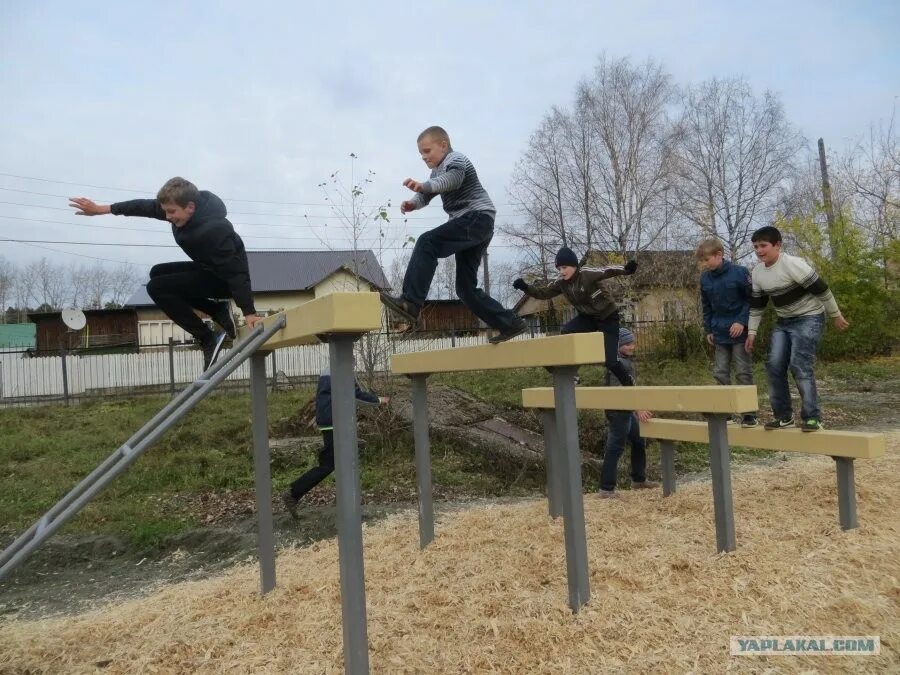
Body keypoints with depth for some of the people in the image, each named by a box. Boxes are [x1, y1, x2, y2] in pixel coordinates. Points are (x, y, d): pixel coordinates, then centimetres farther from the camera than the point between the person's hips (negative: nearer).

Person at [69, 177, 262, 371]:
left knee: (157, 288, -16)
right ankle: (219, 311, 7)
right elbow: (147, 207, 2)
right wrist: (102, 209, 4)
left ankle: (209, 340, -13)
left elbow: (235, 271, -35)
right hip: (211, 269, 10)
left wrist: (249, 312, -38)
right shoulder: (184, 209, -9)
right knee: (158, 273, 20)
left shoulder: (214, 230, -33)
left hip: (225, 279, -10)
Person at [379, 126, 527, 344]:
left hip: (477, 217, -10)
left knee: (427, 243, -26)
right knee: (466, 288, 6)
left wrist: (423, 185, -46)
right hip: (473, 225, 10)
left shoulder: (456, 160, -3)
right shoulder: (438, 170, 27)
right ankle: (510, 324, 10)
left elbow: (452, 180, -27)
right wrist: (413, 203, -12)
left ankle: (410, 303, -35)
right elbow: (426, 195, 12)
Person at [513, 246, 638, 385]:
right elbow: (543, 293, -3)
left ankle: (628, 383, 20)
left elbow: (608, 271, -36)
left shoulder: (587, 274, -25)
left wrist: (626, 268, -55)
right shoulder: (561, 283, -6)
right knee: (566, 333, -21)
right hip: (587, 317, 6)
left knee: (610, 360, -9)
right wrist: (526, 287, -19)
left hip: (607, 317, -6)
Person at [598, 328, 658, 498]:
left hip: (627, 411, 10)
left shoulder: (626, 361, 14)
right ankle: (606, 489, -3)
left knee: (639, 443, 20)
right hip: (618, 411, -10)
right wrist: (638, 408, -37)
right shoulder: (617, 363, -18)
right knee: (615, 449, -8)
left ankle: (639, 479, 35)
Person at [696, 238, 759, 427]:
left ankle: (750, 414, 8)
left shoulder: (739, 272, -14)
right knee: (720, 373, 7)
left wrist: (742, 322, -17)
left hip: (739, 332, -5)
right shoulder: (705, 278, 1)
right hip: (720, 334, 5)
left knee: (744, 372, 0)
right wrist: (708, 330, 8)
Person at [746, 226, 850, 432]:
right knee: (774, 365, -2)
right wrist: (752, 331, 8)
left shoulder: (793, 264, -22)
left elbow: (821, 289, -16)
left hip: (809, 319, -7)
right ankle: (784, 416, 10)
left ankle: (812, 417, -8)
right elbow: (756, 305, 10)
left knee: (799, 365, -18)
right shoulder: (757, 272, 0)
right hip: (783, 322, 7)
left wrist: (836, 315, -10)